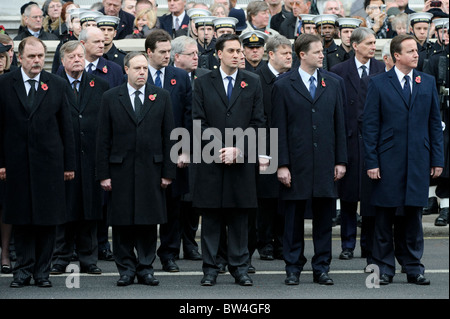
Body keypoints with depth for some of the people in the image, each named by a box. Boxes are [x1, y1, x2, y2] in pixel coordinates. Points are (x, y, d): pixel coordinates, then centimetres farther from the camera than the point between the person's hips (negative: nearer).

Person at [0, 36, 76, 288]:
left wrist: (69, 163, 2)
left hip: (49, 162, 0)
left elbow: (67, 128, 6)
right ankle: (24, 270, 12)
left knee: (48, 219, 2)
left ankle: (43, 270, 11)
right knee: (21, 219, 4)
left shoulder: (58, 85, 5)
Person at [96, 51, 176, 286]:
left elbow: (169, 136, 6)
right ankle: (126, 270, 12)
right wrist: (103, 174, -4)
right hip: (121, 170, 0)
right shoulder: (111, 98, 5)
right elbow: (103, 139, 2)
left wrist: (168, 171, -1)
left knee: (149, 222, 3)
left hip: (151, 170, 1)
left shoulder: (161, 97, 7)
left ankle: (145, 269, 13)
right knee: (122, 223, 2)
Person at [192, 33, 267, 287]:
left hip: (242, 161, 0)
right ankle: (210, 269, 9)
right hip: (211, 161, 0)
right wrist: (218, 149, -11)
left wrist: (239, 149, -9)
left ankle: (240, 268, 11)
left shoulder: (253, 82, 8)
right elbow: (199, 122, 1)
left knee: (240, 217, 4)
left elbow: (257, 122, 3)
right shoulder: (204, 83, 6)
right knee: (211, 217, 3)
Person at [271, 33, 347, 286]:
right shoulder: (283, 86, 0)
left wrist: (341, 160, 4)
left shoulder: (333, 84, 10)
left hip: (326, 165, 3)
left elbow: (340, 125, 10)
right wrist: (282, 165, -8)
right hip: (296, 165, -3)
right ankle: (293, 269, 12)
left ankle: (322, 268, 14)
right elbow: (279, 129, -2)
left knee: (324, 218, 6)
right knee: (294, 220, 4)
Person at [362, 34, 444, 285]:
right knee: (385, 217, 3)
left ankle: (414, 267, 15)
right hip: (388, 161, -2)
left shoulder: (428, 82, 9)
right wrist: (371, 161, -7)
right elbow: (370, 125, -1)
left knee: (414, 215, 7)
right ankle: (384, 267, 12)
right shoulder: (379, 83, 0)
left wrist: (437, 159, 5)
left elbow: (435, 123, 10)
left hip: (418, 161, 2)